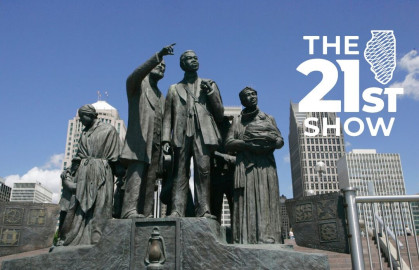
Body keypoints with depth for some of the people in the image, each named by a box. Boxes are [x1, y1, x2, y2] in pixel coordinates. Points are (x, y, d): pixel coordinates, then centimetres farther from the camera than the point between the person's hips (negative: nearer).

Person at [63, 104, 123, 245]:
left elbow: (115, 156, -3)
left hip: (101, 172, -5)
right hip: (84, 173, 6)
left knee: (100, 205, -7)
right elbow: (79, 155, 21)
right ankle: (79, 240, 4)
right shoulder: (84, 133, 19)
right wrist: (71, 170, 12)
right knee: (81, 206, 2)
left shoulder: (109, 130, 2)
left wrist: (121, 174, -10)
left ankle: (97, 239, -6)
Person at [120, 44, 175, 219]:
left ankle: (146, 214, -5)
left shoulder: (161, 97, 30)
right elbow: (138, 73, -13)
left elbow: (164, 123, 20)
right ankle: (130, 211, -25)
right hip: (139, 141, -6)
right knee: (136, 174, -19)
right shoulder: (137, 85, 13)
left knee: (150, 180, -2)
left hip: (156, 144, 6)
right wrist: (158, 56, -25)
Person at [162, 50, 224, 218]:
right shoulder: (174, 89, 23)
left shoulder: (210, 85, 23)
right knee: (180, 174, -6)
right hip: (181, 134, 1)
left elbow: (220, 114, 16)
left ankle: (203, 211, -16)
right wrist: (165, 139, 0)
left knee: (203, 169, -15)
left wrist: (210, 92, 3)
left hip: (203, 133, -1)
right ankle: (177, 212, -9)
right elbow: (167, 117, 14)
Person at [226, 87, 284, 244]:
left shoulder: (268, 118, 23)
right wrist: (249, 144, -10)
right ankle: (246, 241, -14)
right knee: (247, 201, -11)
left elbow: (280, 140, 15)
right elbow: (228, 143, 5)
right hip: (246, 166, -1)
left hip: (266, 166, 2)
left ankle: (268, 239, -11)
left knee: (267, 201, -8)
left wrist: (273, 142, -9)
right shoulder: (237, 120, 18)